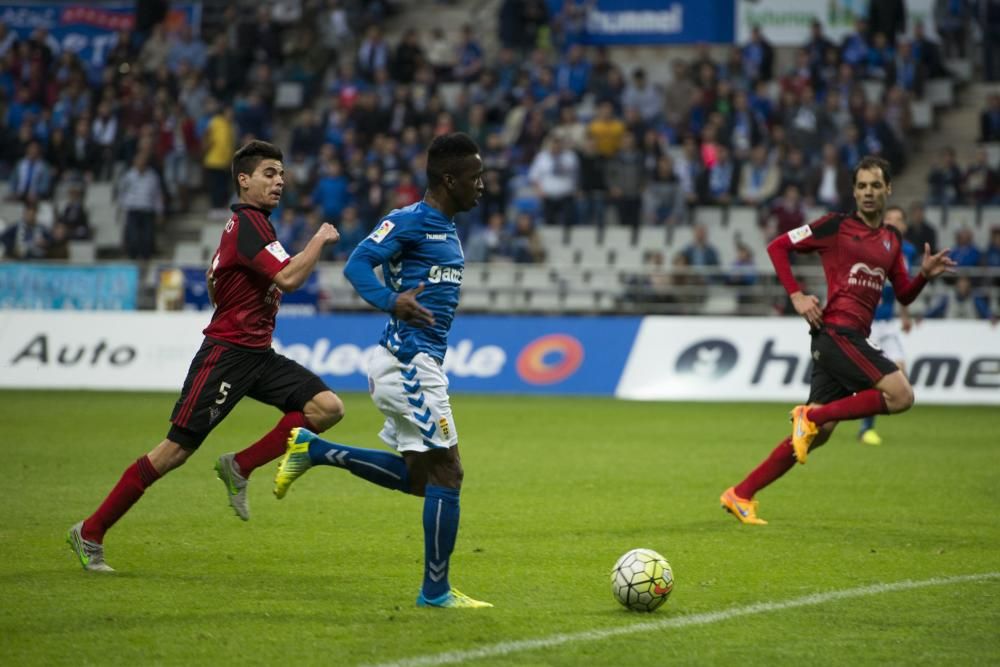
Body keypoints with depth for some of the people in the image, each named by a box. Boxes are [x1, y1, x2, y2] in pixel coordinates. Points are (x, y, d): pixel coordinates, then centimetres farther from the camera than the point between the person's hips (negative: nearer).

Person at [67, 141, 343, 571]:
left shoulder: (250, 222, 16)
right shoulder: (247, 222, -15)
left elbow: (214, 283, 29)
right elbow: (289, 279, -27)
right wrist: (320, 240, -14)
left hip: (256, 354, 9)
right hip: (226, 354, -9)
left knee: (328, 407, -7)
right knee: (177, 449, -8)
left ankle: (239, 468, 1)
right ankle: (90, 532, 1)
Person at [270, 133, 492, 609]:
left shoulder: (446, 229, 16)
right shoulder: (409, 221, -12)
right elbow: (357, 265, -20)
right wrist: (391, 302, -33)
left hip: (419, 365, 10)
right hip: (408, 364, -10)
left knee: (418, 477, 13)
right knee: (445, 475, -7)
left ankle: (312, 450, 17)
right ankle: (435, 591, 0)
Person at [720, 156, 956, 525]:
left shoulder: (892, 240, 18)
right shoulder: (836, 225, -2)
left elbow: (904, 295, 20)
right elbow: (777, 246, 1)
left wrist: (925, 274, 0)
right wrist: (796, 295, -9)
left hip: (854, 338, 7)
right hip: (835, 330, -7)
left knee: (818, 432, 4)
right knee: (901, 395, -20)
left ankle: (741, 495, 9)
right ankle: (810, 415, -9)